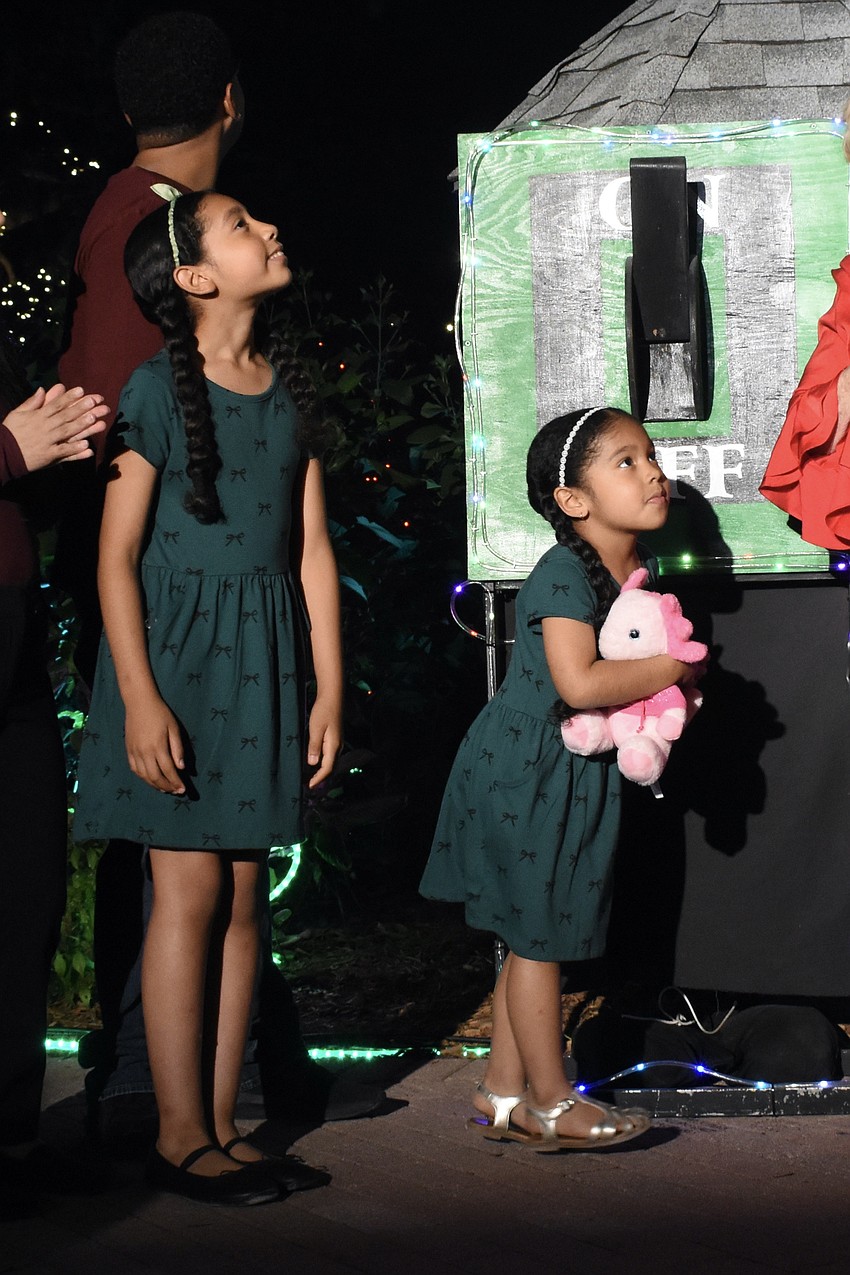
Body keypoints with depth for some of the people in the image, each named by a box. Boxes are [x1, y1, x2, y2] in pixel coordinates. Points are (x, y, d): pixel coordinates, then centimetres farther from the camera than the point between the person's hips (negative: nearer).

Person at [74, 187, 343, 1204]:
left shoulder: (290, 388, 9)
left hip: (265, 659, 5)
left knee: (243, 893, 5)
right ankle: (181, 1134, 1)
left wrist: (329, 689, 7)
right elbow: (117, 557, -9)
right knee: (190, 889, -5)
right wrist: (140, 699, -15)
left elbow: (311, 549, 10)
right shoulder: (159, 389, -8)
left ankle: (222, 1119, 12)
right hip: (174, 645, -5)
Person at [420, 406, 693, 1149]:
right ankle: (551, 1104, 10)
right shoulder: (563, 576, -23)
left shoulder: (641, 566, 4)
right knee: (537, 936, 1)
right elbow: (580, 683, -35)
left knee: (535, 937, 14)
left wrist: (670, 690, 0)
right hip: (523, 773, -9)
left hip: (579, 775, 9)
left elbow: (642, 642, 22)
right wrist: (672, 668, -23)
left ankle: (503, 1093, 23)